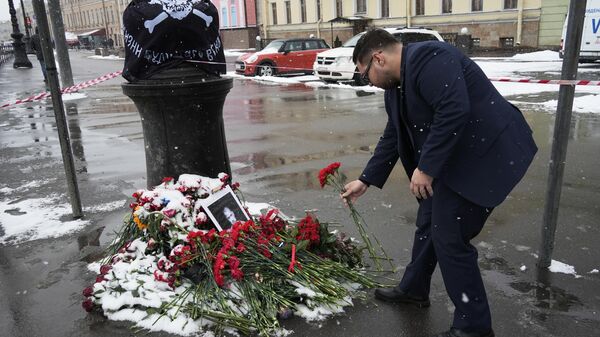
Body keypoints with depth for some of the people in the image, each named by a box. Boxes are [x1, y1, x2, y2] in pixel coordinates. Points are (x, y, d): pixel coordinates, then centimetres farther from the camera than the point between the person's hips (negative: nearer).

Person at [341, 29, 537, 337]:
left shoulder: (428, 59, -19)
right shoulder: (396, 86, 11)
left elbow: (455, 111, -29)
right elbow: (392, 137, 18)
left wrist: (426, 167, -24)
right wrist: (366, 180, 19)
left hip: (485, 154, -10)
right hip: (453, 158, 10)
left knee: (449, 237, -5)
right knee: (429, 224, 18)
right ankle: (414, 289, 39)